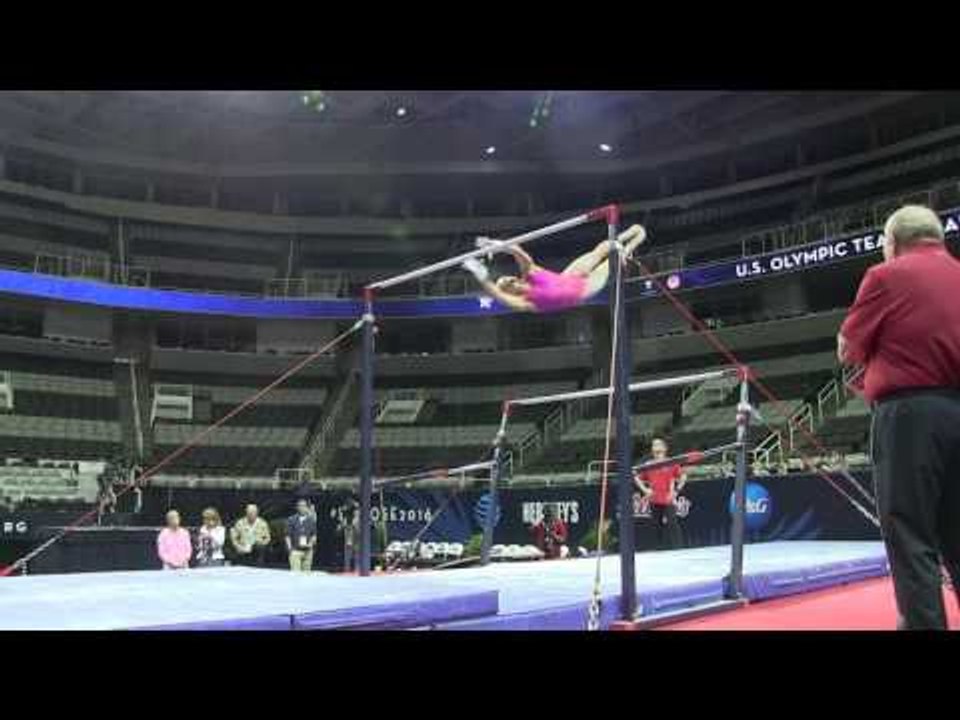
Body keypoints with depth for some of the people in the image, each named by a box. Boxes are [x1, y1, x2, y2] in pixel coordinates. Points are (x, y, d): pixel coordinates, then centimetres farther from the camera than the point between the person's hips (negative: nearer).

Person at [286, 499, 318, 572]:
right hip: (295, 550, -2)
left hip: (307, 551, 2)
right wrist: (290, 548, -8)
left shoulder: (311, 520, 8)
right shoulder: (292, 519, 3)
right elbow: (288, 535, 3)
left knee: (306, 573, 3)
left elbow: (314, 535, 10)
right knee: (295, 574, -10)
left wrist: (311, 543, -8)